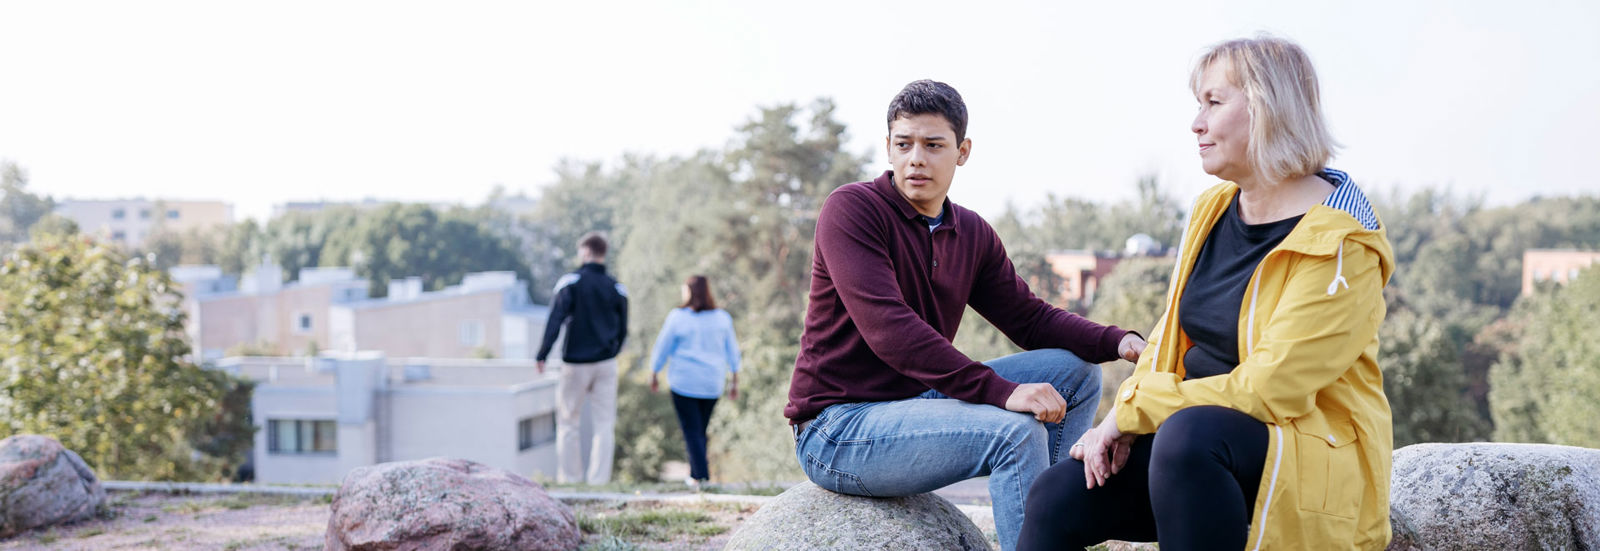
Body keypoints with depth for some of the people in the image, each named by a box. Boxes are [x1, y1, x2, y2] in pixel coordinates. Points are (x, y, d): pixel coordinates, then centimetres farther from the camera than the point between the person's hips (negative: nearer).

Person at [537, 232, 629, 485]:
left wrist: (542, 355, -10)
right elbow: (622, 329, 10)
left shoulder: (570, 282, -6)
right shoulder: (617, 289, 4)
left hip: (576, 363, -3)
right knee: (604, 424, 5)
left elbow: (555, 320, -12)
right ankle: (599, 480, 3)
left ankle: (570, 478, 6)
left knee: (568, 422, 7)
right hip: (606, 364, 3)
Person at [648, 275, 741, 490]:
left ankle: (702, 477, -9)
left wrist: (654, 375, 13)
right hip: (712, 384, 4)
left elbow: (662, 349, 0)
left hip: (684, 382, -4)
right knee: (701, 430, 14)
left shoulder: (677, 317, -7)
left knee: (691, 430, -1)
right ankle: (695, 474, 21)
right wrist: (735, 381, 17)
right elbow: (732, 352, 10)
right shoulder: (723, 318, 4)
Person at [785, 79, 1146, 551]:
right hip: (837, 431, -8)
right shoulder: (850, 209, -14)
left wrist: (1118, 342, -9)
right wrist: (999, 391, -32)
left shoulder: (973, 234, 10)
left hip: (914, 402, 8)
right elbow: (888, 329, -26)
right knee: (1017, 431, -27)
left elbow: (1031, 318, 11)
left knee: (1074, 369, 3)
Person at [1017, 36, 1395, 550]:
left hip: (1314, 456, -7)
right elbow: (1170, 336, 13)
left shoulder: (1338, 242, -16)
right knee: (1056, 498, -11)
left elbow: (1268, 390, -22)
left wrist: (1133, 408, -17)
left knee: (1189, 433, -38)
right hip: (1195, 428, 7)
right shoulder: (1212, 209, 9)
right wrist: (1120, 422, -6)